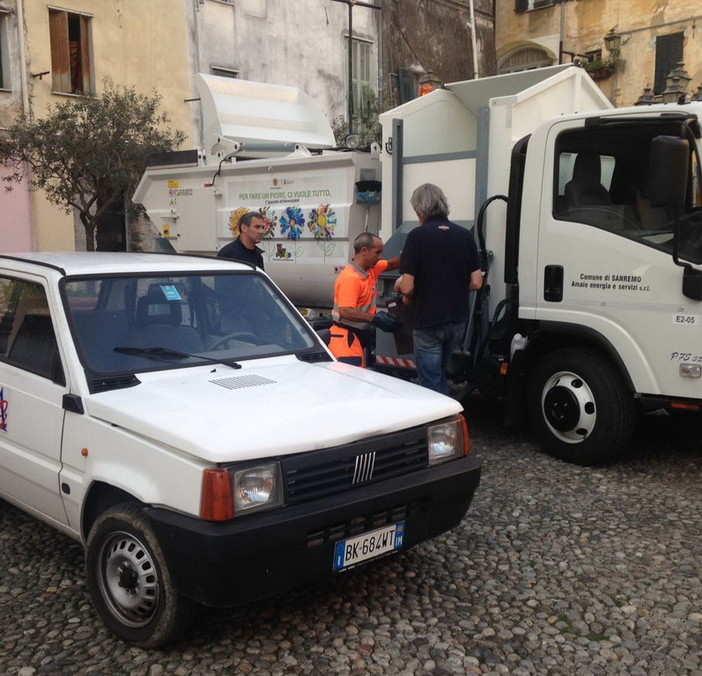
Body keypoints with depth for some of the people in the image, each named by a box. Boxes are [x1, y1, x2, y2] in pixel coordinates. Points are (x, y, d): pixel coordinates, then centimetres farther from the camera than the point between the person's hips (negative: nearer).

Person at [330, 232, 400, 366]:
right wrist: (375, 318, -28)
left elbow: (392, 264, 25)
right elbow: (345, 311, -28)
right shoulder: (350, 277, -21)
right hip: (346, 337, -9)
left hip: (360, 335, 9)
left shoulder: (372, 269, 7)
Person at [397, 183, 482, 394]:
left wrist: (399, 285, 7)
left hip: (428, 322, -5)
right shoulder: (465, 236, 1)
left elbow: (407, 287, -15)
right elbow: (476, 282, 0)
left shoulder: (417, 236, -12)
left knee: (431, 384, 5)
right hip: (458, 320, 5)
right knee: (441, 375, 21)